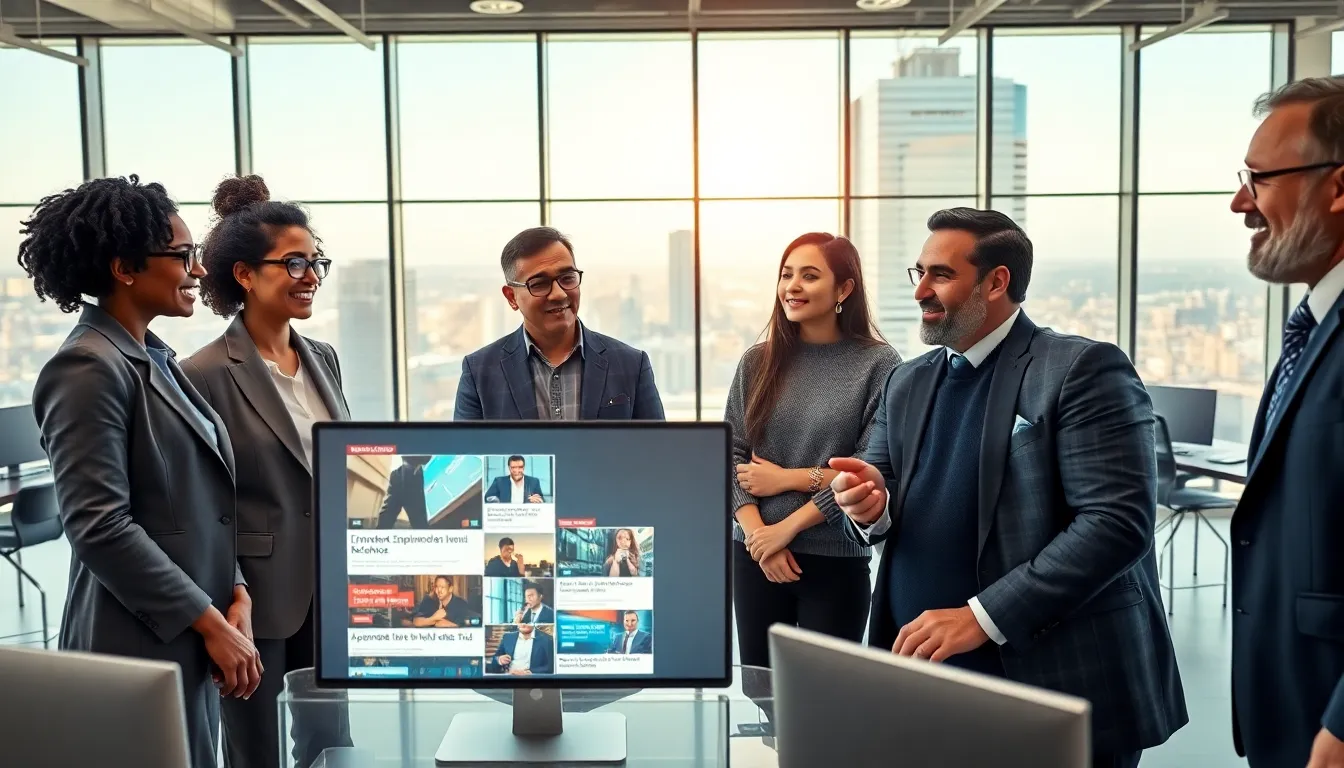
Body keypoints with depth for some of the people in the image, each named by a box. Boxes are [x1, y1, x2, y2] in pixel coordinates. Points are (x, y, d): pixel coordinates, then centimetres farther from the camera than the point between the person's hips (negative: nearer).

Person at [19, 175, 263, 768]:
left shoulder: (156, 360, 11)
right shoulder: (88, 368, -15)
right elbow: (99, 527, -21)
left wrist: (235, 596, 2)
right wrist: (211, 624, -18)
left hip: (192, 637, 8)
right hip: (142, 648, -8)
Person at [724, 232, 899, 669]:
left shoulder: (877, 364, -5)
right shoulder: (758, 362, 5)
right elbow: (731, 457, 2)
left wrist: (786, 478, -10)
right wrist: (759, 534, -10)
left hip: (837, 560, -3)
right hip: (755, 555, 3)